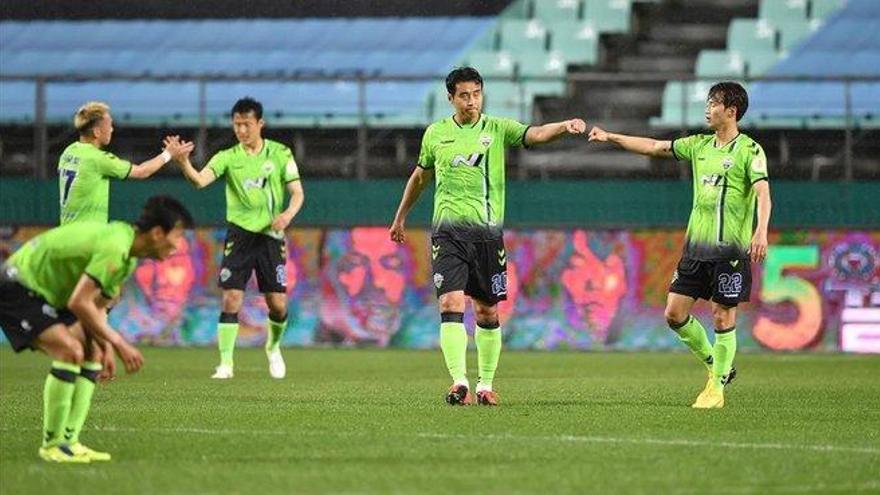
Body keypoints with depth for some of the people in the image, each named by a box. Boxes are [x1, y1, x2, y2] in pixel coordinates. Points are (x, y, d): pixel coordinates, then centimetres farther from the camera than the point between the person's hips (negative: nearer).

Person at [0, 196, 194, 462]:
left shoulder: (128, 255, 7)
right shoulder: (115, 248, -27)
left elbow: (97, 305, 12)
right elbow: (79, 303, -30)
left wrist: (106, 348, 0)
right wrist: (118, 343, -23)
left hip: (42, 292, 11)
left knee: (93, 352, 7)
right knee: (70, 350, -24)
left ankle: (69, 441, 6)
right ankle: (52, 445, -15)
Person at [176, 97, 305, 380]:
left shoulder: (280, 154, 3)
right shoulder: (228, 157, 0)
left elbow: (297, 193, 4)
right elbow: (200, 180, -16)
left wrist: (288, 213, -17)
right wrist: (183, 162, -37)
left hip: (270, 235, 0)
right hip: (239, 234, 0)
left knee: (278, 303, -1)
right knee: (231, 298, -11)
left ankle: (273, 347, 29)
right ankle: (226, 363, -5)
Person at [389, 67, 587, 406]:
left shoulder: (498, 129, 3)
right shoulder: (436, 133, 8)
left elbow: (536, 134, -14)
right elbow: (420, 176, 23)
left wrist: (565, 126, -34)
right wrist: (400, 217, 31)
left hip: (487, 231, 0)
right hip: (448, 231, 0)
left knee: (487, 312, 5)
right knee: (451, 304, -15)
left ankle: (485, 384, 17)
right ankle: (459, 383, -20)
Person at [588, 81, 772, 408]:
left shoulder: (749, 150, -7)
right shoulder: (700, 145, 13)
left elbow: (763, 192, -18)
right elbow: (654, 147, 20)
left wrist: (761, 232, -33)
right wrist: (611, 137, 19)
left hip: (731, 247, -7)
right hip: (696, 246, 7)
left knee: (723, 317, -3)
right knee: (675, 313, 4)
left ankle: (717, 386, 9)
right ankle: (716, 365, 21)